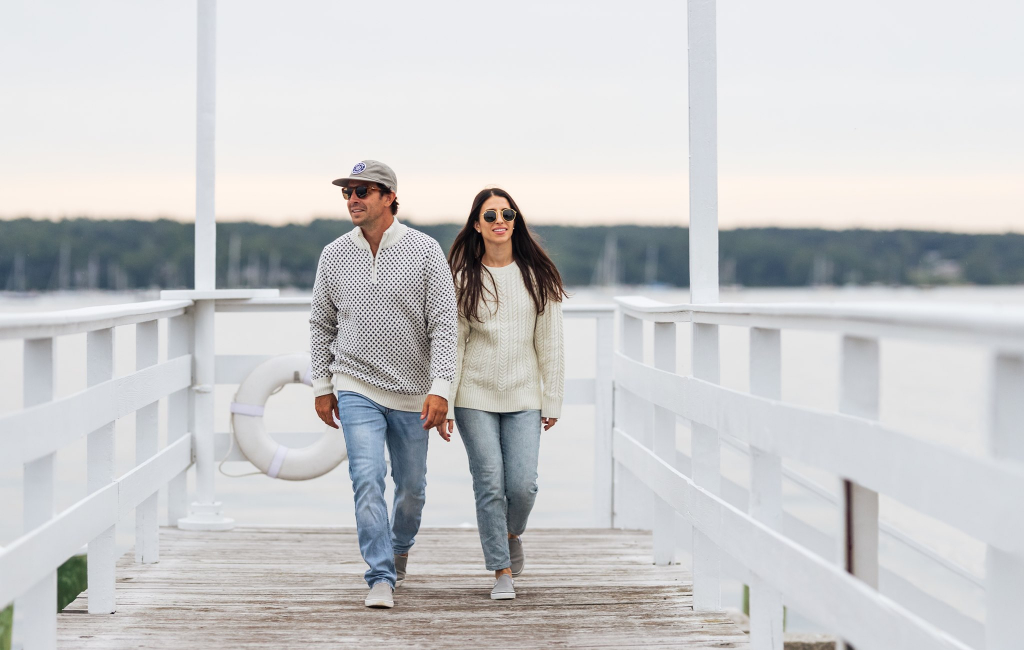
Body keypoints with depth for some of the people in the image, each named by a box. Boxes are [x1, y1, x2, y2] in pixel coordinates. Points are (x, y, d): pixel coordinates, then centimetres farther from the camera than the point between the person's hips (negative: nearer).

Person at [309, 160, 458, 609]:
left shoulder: (425, 251, -6)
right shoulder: (334, 256, 1)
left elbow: (444, 323, -9)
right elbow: (321, 324, 11)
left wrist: (440, 387, -18)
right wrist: (322, 386, 7)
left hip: (412, 392, 0)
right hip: (357, 389, 0)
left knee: (411, 487, 12)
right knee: (367, 479, -15)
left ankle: (399, 548, 41)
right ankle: (381, 578, -12)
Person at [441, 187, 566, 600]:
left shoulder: (537, 276, 4)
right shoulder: (462, 277, 0)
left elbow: (550, 342, 7)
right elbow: (451, 344, 0)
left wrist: (552, 400, 5)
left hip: (523, 398, 1)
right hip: (475, 398, -1)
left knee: (523, 485, -6)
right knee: (490, 485, -4)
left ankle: (512, 534, 27)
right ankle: (502, 572, 8)